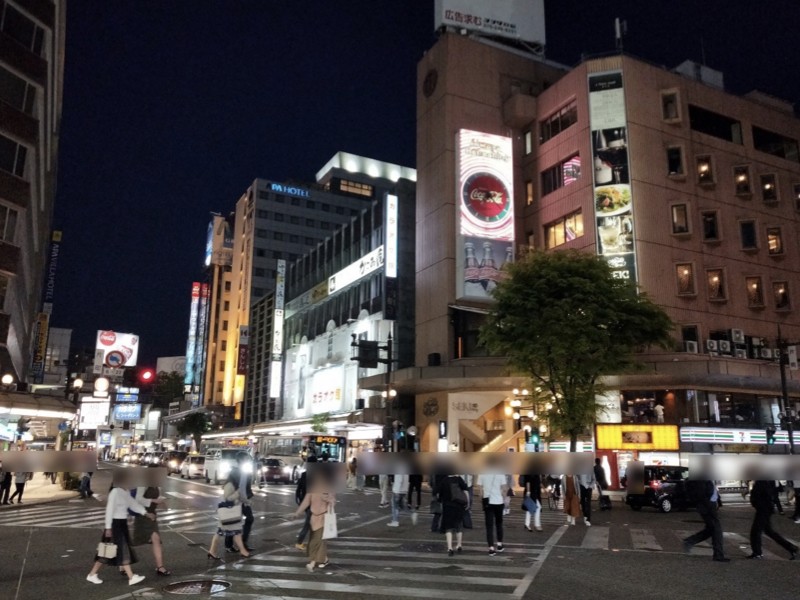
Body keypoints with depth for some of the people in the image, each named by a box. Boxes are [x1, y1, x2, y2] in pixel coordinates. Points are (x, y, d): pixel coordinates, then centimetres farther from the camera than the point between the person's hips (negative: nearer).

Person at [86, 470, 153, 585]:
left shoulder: (125, 492, 10)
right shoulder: (114, 492, -18)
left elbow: (133, 504, 15)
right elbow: (109, 510, -19)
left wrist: (146, 513, 11)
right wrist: (108, 528, -19)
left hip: (122, 524, 9)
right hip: (115, 524, -9)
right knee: (122, 550, -6)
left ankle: (92, 574, 22)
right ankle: (131, 577, -4)